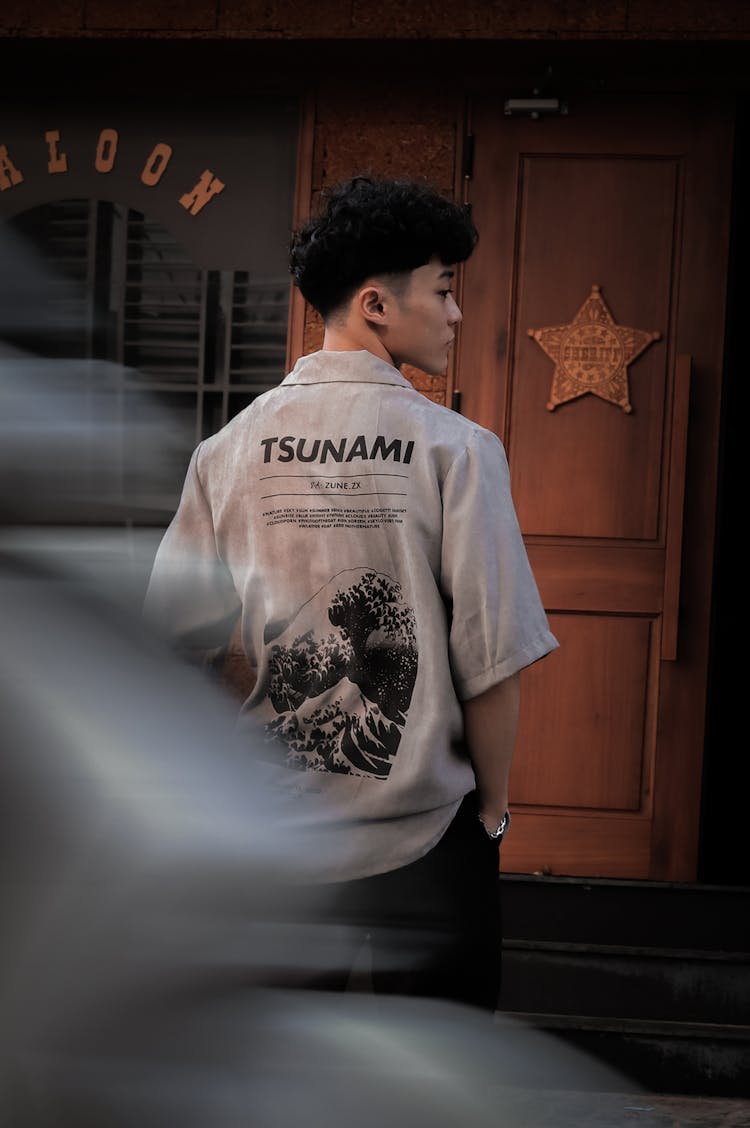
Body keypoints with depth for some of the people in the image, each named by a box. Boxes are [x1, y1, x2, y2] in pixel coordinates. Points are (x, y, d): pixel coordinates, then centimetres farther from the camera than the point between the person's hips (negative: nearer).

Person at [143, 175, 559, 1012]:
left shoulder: (230, 449, 0)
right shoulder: (455, 448, -11)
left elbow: (176, 637, 3)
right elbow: (493, 660, -13)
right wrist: (491, 807, 2)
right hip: (424, 840, -4)